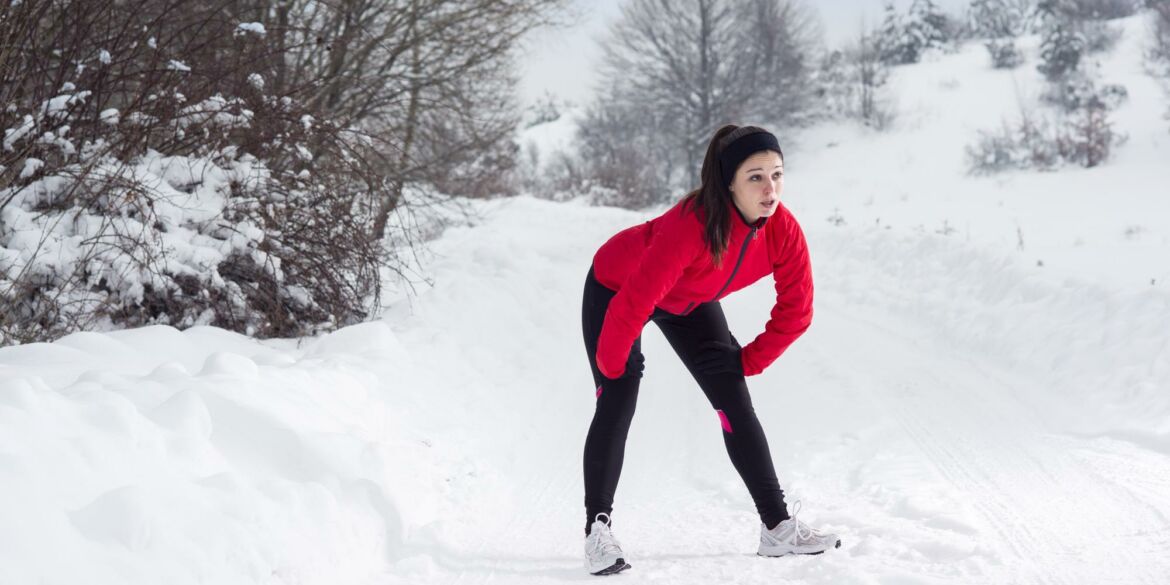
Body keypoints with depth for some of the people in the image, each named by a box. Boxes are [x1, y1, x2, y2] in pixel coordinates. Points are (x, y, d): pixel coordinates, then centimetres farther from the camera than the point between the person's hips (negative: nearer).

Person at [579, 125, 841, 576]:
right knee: (618, 403, -15)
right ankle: (597, 529, -4)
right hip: (616, 288, -5)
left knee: (735, 403, -3)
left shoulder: (784, 232, -26)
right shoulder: (692, 224, -43)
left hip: (690, 302, 5)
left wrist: (748, 362, -7)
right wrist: (611, 365, -24)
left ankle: (777, 527, 1)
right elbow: (635, 300, -37)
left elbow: (795, 311, -12)